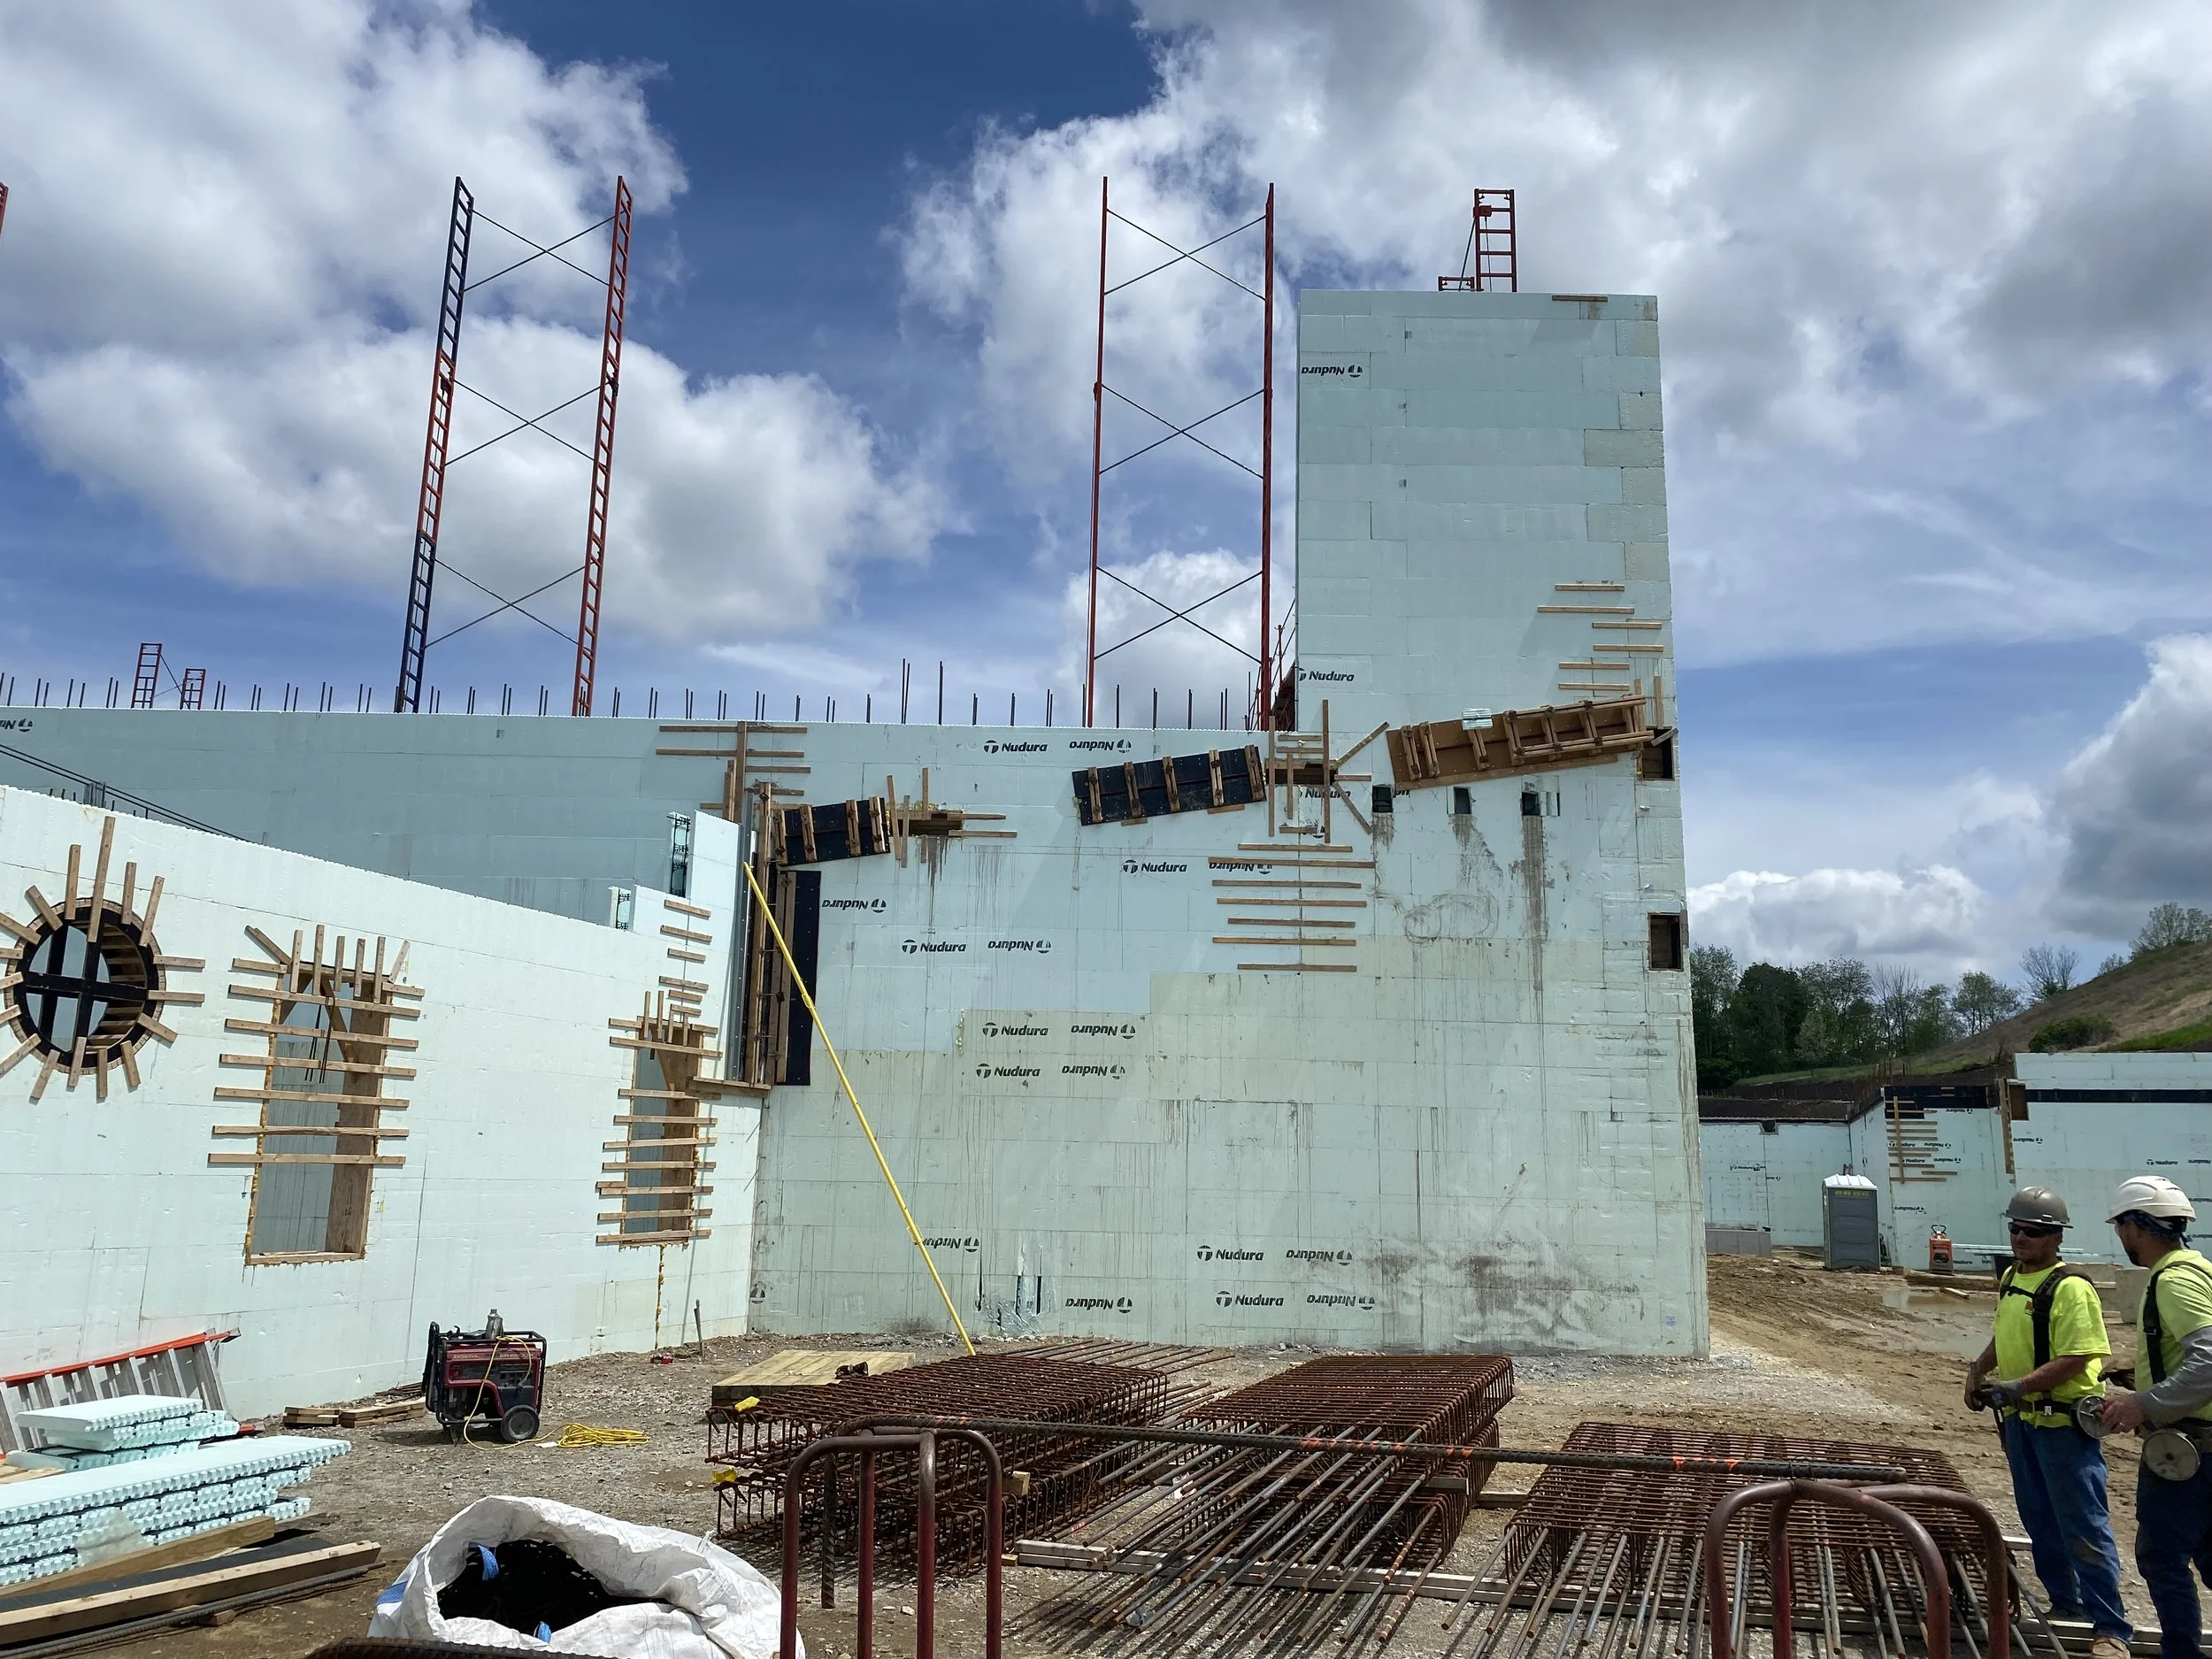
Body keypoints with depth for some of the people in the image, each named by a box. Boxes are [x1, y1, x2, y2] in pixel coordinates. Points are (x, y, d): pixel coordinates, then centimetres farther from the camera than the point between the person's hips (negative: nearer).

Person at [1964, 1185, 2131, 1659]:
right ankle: (2064, 1603, 32)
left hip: (2063, 1421, -9)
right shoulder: (2010, 1278, 9)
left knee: (2084, 1527, -2)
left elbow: (2074, 1359, -25)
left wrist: (2018, 1387, -28)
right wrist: (1978, 1370, 13)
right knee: (2039, 1522, 17)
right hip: (2020, 1420, 9)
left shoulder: (2070, 1288, -19)